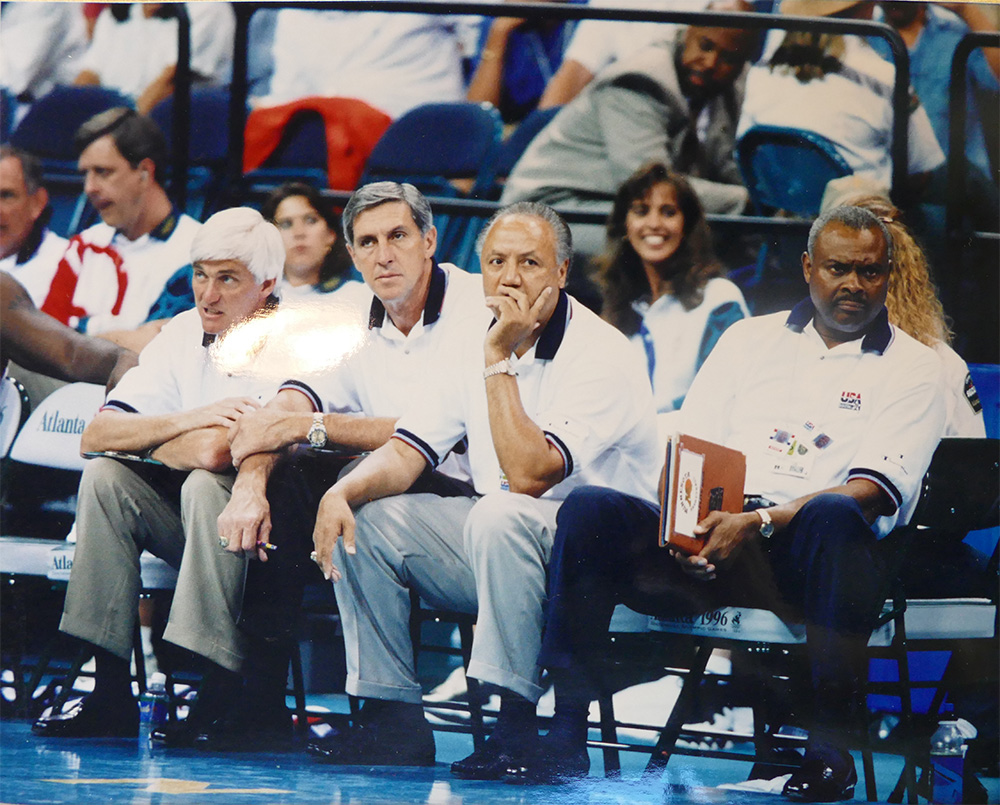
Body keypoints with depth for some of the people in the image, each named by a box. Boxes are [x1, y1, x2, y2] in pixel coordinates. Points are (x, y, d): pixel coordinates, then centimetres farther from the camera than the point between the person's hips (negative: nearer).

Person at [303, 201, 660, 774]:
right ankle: (395, 720, -3)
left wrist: (500, 360, -25)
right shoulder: (476, 343, 6)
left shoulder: (603, 356, -18)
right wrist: (342, 492, -15)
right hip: (497, 543, 8)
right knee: (360, 517, -5)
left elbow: (527, 475, -28)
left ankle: (519, 723, -30)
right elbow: (409, 450, 6)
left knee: (499, 517, -37)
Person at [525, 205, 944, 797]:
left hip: (805, 554, -3)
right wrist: (692, 524, -10)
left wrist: (760, 522, -19)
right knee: (589, 509, -22)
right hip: (713, 533, 3)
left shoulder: (913, 368, 8)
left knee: (835, 516, -39)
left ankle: (831, 747, -35)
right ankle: (567, 736, -25)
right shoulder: (750, 339, 20)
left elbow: (875, 491, -6)